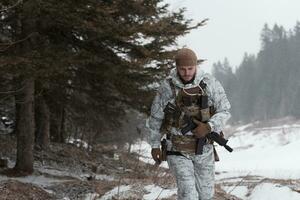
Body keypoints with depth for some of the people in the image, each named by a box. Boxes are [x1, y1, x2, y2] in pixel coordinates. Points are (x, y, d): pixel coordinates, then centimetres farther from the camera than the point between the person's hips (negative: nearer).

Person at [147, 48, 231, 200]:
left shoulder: (210, 83, -11)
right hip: (178, 150, -2)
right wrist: (154, 145, 5)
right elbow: (156, 117, 0)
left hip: (204, 149, 2)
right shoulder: (167, 87, -12)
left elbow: (224, 111, -6)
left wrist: (208, 127, -24)